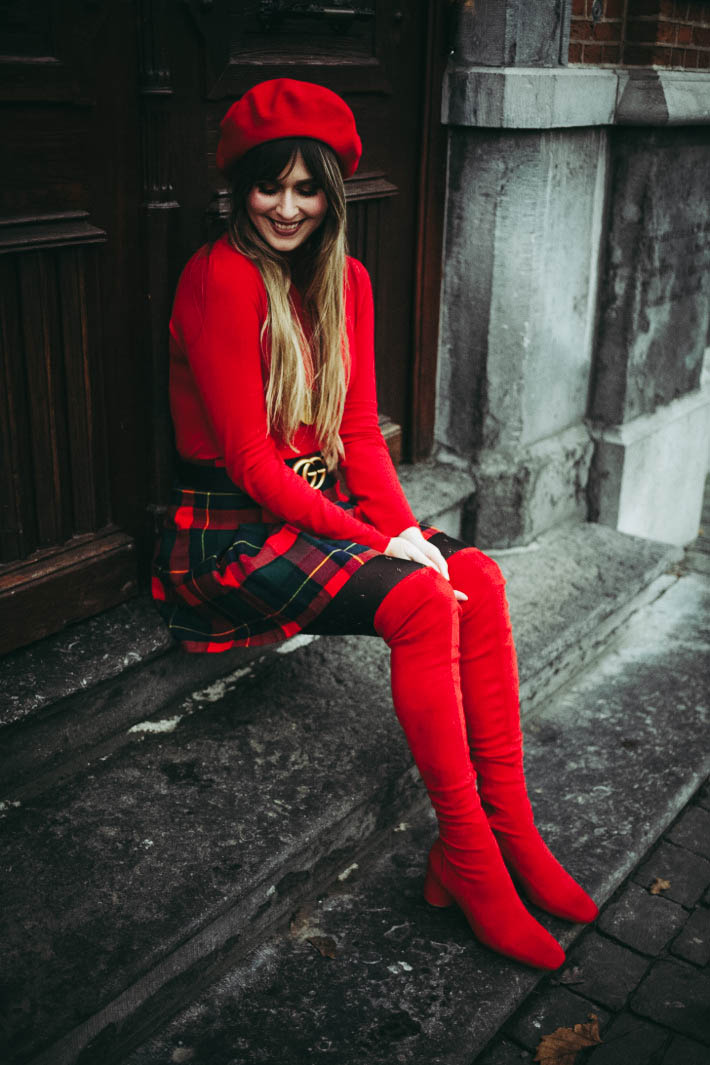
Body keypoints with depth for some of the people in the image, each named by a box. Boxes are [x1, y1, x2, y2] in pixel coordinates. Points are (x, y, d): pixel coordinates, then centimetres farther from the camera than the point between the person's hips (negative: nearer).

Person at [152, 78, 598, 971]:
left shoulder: (345, 281, 9)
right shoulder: (220, 279, -14)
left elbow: (359, 430, 6)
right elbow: (251, 461, -18)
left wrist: (405, 528, -12)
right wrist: (380, 544, -20)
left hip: (320, 511, 7)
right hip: (231, 531, -7)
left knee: (478, 578, -16)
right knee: (421, 602, -27)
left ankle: (507, 829, -11)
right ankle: (467, 857, -17)